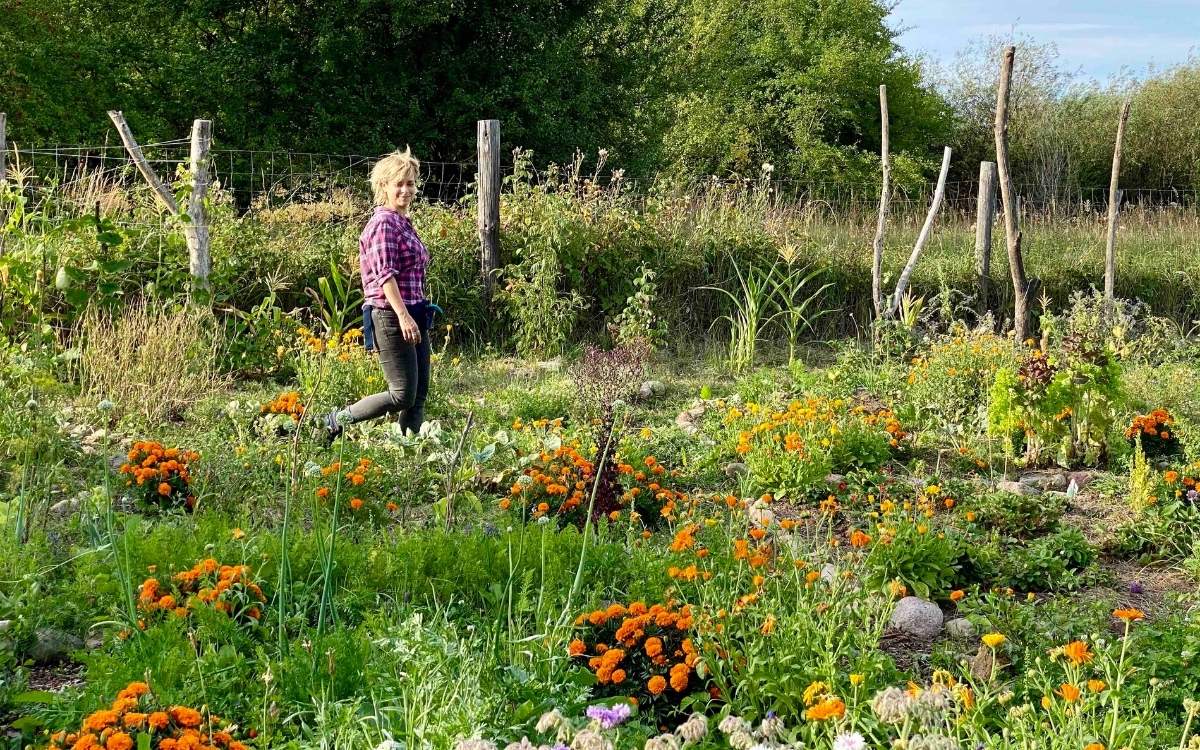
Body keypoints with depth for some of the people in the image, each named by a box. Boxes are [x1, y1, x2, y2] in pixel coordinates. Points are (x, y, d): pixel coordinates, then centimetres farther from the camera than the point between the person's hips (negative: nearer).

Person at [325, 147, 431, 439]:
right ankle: (336, 421, 6)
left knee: (419, 394, 8)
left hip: (413, 316, 10)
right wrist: (403, 316, -27)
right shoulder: (383, 222, -11)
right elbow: (385, 274, -20)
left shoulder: (404, 223, 17)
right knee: (402, 395, -7)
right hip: (391, 317, -9)